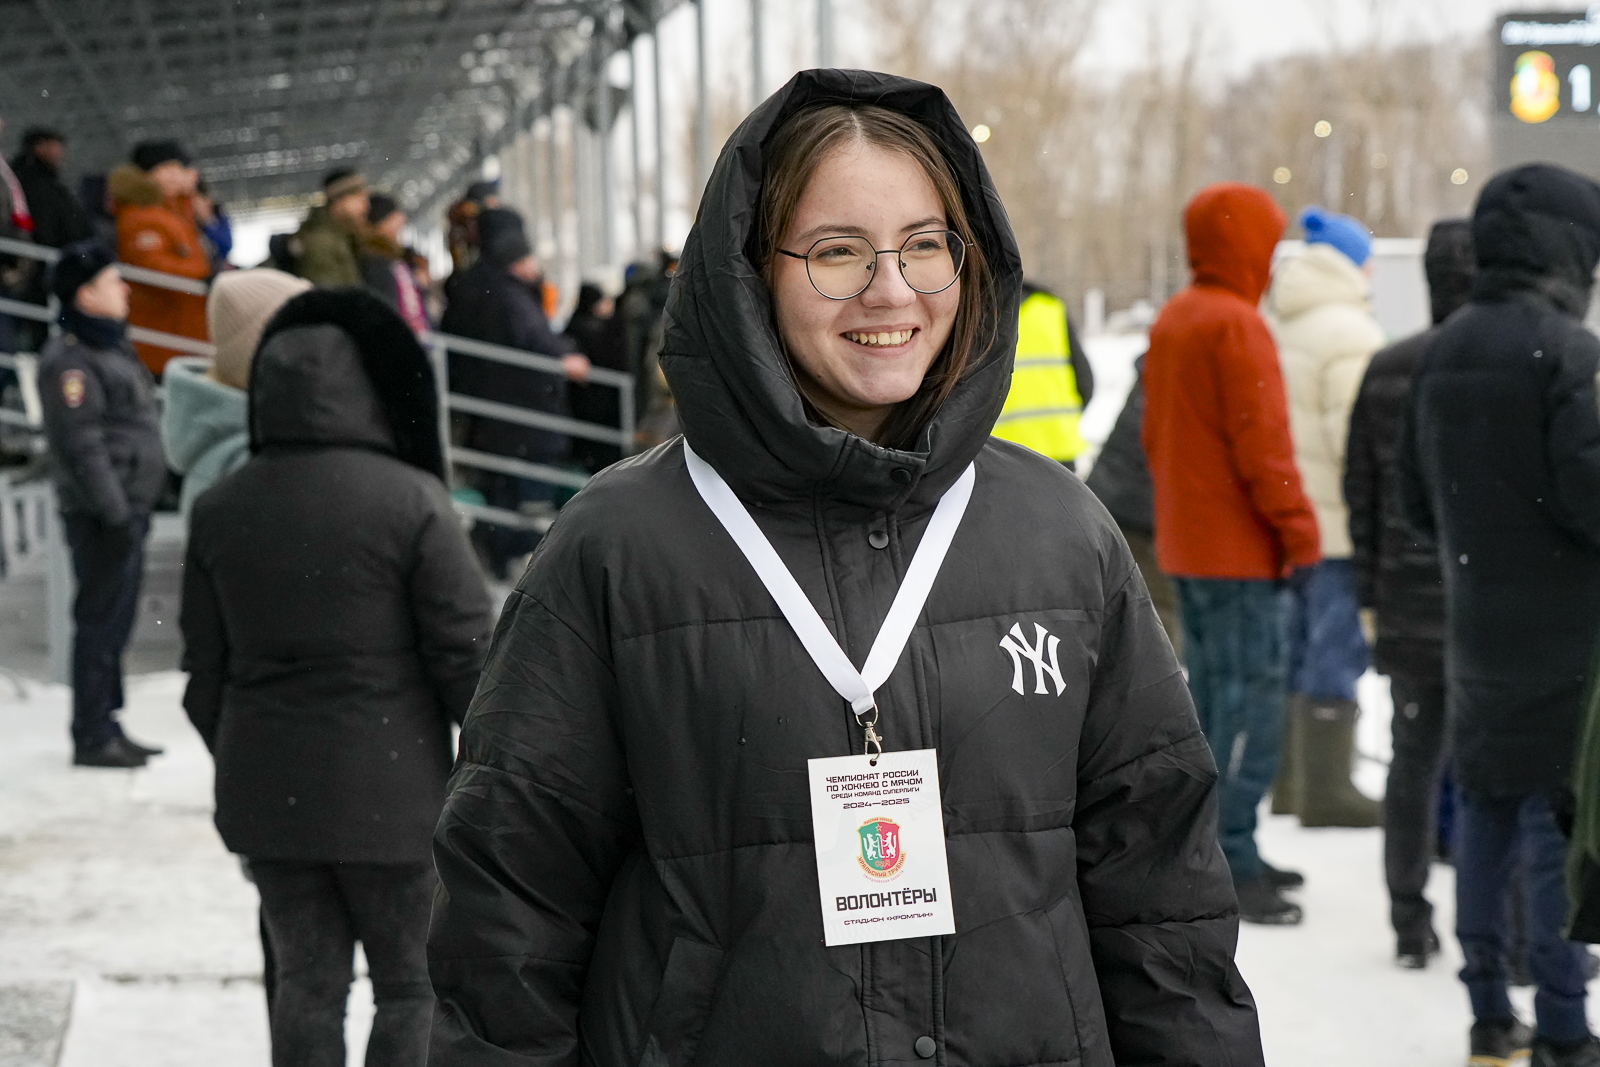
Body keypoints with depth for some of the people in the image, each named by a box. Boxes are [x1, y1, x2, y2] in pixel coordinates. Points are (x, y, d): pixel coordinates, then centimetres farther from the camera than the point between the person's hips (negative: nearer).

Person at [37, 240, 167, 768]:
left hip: (125, 511, 10)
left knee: (114, 624, 14)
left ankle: (106, 728, 23)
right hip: (101, 517, -10)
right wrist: (114, 514, -21)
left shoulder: (110, 348, 17)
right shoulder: (70, 360, -15)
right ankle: (92, 737, -1)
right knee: (100, 622, -6)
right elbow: (82, 445, -20)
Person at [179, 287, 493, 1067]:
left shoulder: (220, 509, 2)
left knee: (305, 979, 13)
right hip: (390, 792, -5)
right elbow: (465, 655, -12)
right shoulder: (410, 501, -14)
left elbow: (205, 675, 8)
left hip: (266, 795, 5)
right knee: (413, 986, 7)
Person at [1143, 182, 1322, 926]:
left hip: (1185, 545, 10)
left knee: (1213, 691, 15)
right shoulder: (1235, 324, -16)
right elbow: (1262, 443, -19)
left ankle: (1216, 853, 20)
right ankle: (1230, 866, -11)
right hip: (1239, 550, -10)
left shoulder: (1171, 321, 13)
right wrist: (1298, 529, -14)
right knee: (1251, 699, -9)